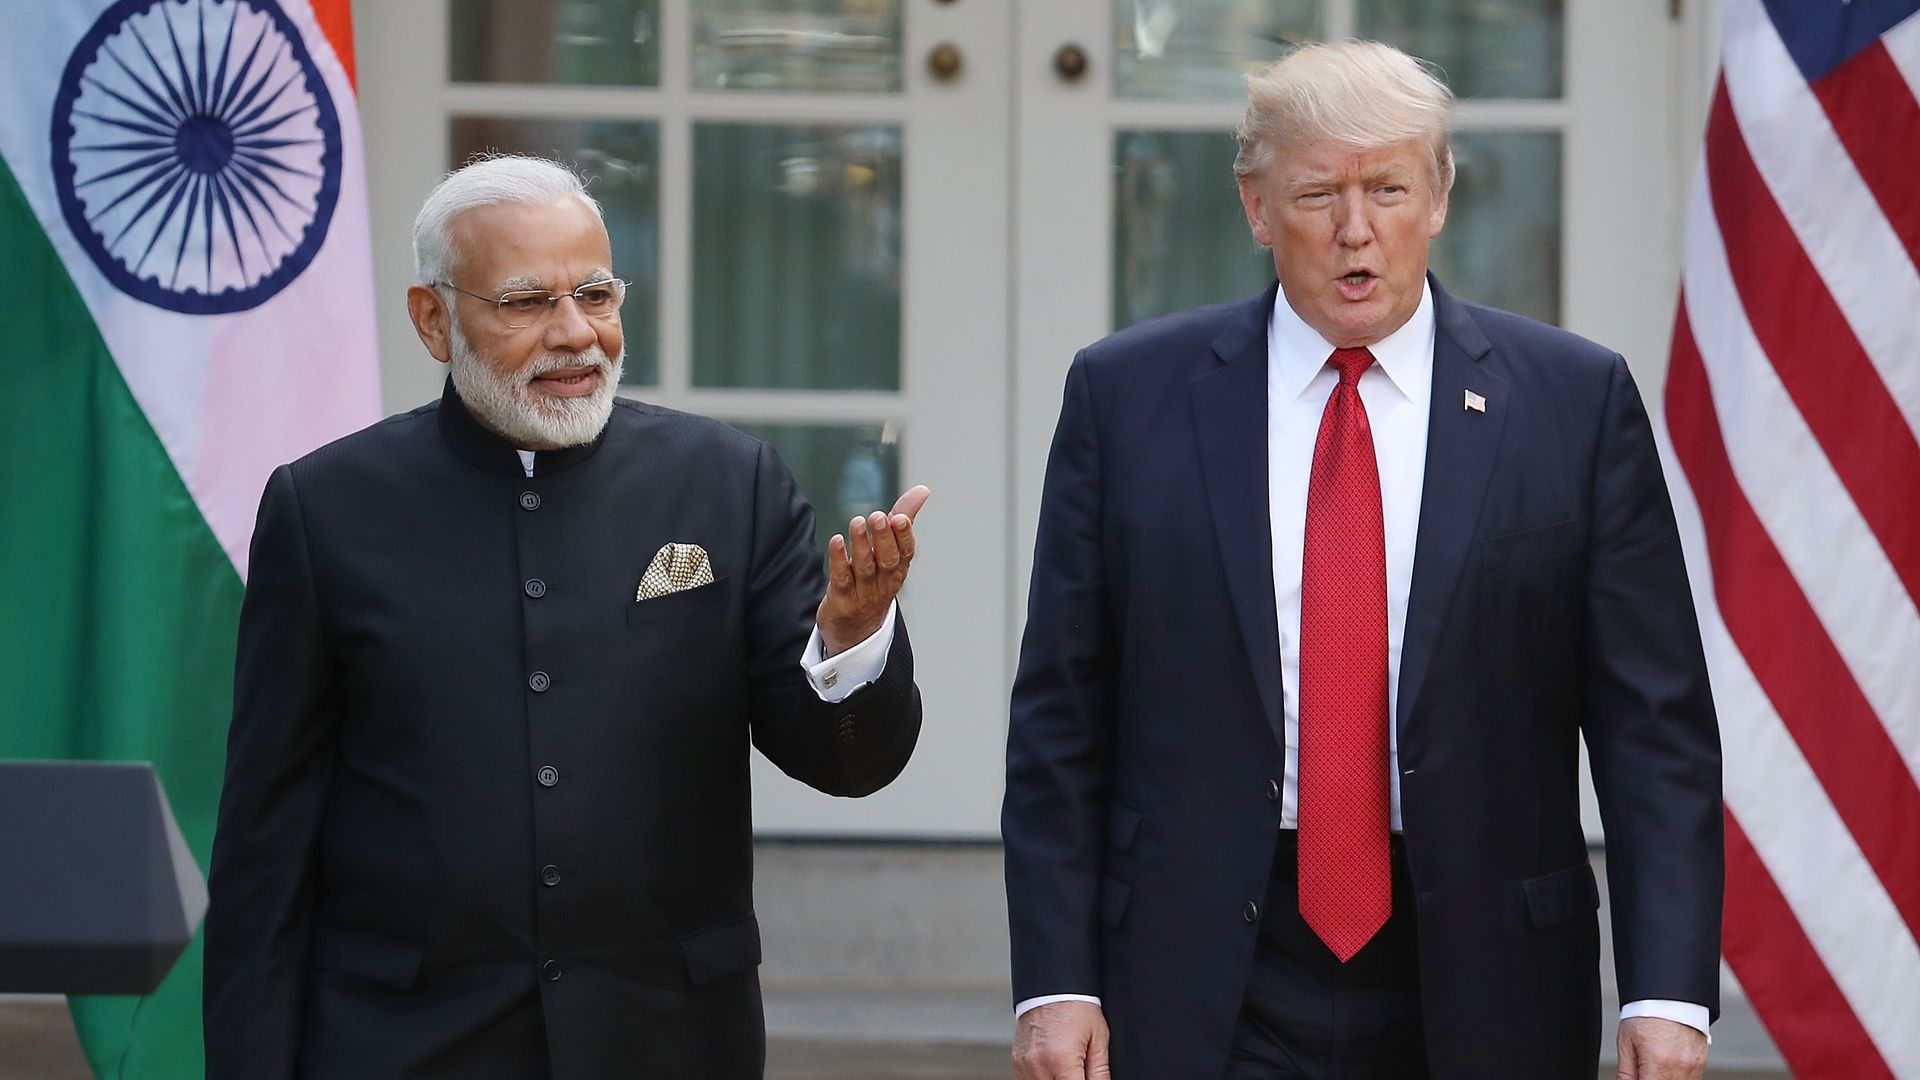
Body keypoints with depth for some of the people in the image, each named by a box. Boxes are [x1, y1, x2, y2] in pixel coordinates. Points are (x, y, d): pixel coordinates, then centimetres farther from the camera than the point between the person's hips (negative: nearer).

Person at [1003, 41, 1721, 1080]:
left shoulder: (1577, 402, 2)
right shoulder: (1127, 396, 4)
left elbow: (1654, 721, 0)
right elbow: (1059, 721, 4)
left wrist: (1668, 993, -9)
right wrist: (1055, 982, -4)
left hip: (1477, 993, 0)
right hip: (1204, 989, 0)